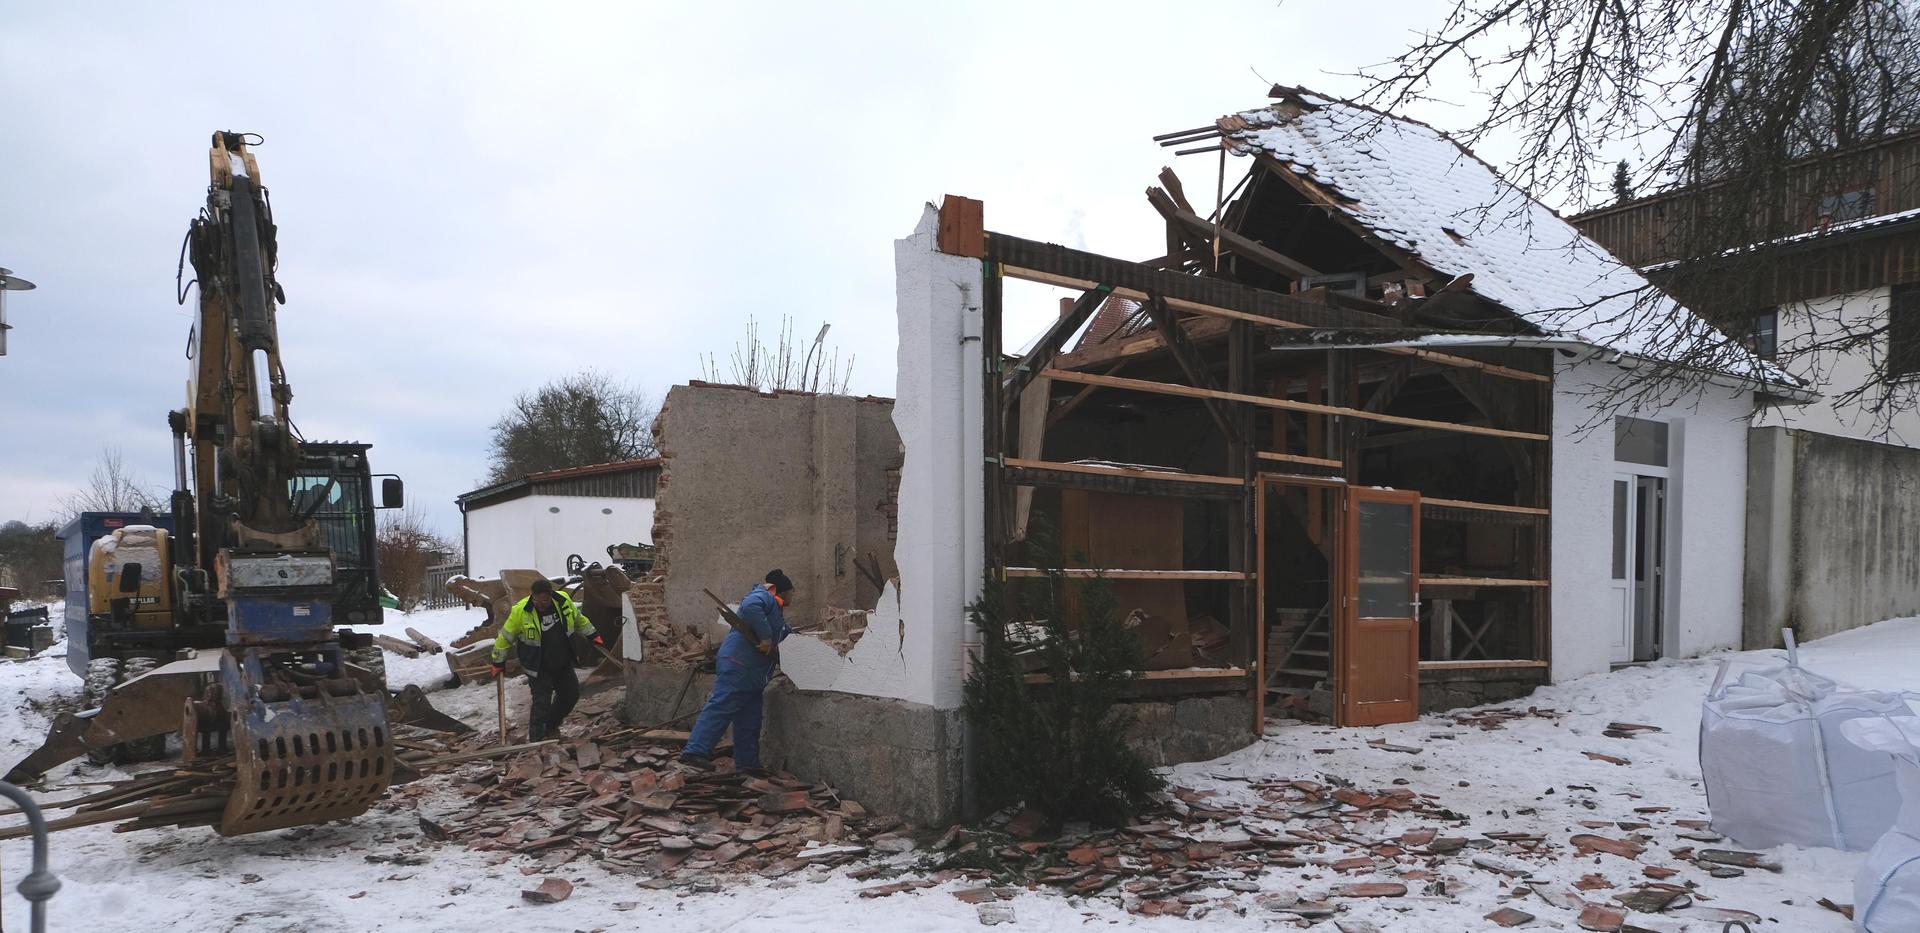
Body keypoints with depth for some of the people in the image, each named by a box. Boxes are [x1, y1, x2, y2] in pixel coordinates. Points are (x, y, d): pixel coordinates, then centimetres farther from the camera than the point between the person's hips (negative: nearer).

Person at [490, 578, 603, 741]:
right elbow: (505, 637, -7)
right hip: (538, 670, -5)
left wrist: (592, 635, 16)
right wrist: (498, 662, -1)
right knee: (542, 704, -5)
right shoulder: (520, 611, -20)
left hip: (563, 665, 5)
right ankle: (536, 740, 11)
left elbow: (579, 620, 11)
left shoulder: (564, 601, -10)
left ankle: (550, 726, 39)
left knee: (571, 694, 17)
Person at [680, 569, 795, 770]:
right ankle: (695, 751, -18)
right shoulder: (763, 597, -7)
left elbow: (787, 634, 40)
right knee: (720, 708, -15)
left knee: (749, 720, 11)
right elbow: (750, 607, -30)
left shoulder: (776, 611, 27)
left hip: (753, 674, 11)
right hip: (738, 665, -11)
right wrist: (765, 636, -28)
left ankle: (748, 763, 15)